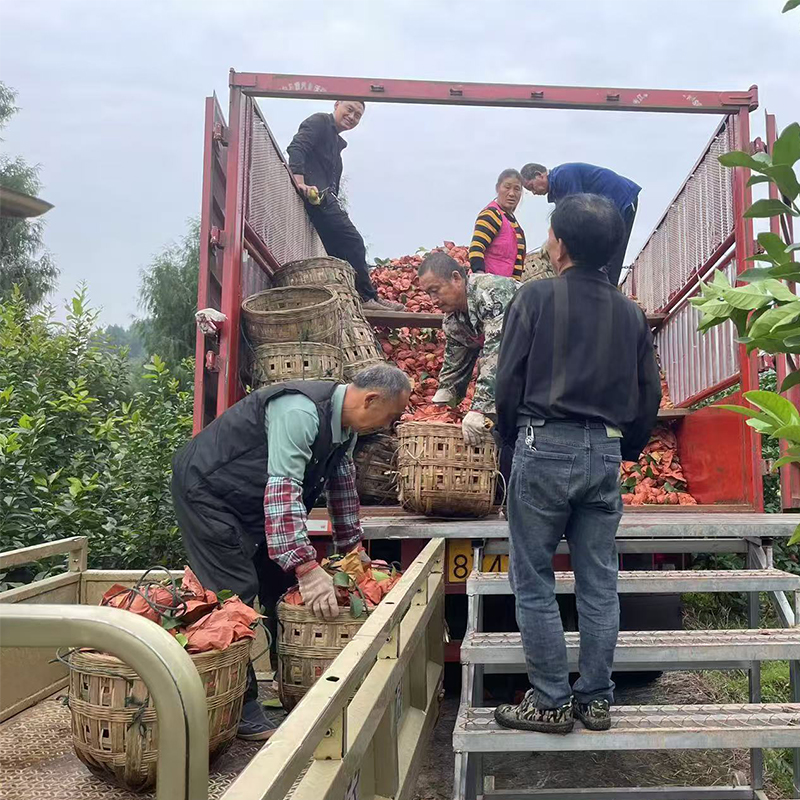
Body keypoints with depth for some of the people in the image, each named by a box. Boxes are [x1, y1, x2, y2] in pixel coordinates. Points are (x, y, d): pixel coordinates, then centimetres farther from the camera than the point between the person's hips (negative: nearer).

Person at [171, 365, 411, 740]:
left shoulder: (345, 424, -1)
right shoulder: (300, 410, -32)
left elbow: (342, 483, 12)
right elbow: (283, 489, -38)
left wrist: (352, 548, 16)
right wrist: (308, 567, -42)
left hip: (252, 500, 9)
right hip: (205, 488, -9)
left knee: (280, 583, 8)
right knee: (237, 592, -13)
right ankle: (240, 712, -3)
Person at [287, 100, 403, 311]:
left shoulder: (337, 142, 27)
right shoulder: (319, 122, 0)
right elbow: (296, 148, -17)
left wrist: (336, 207, 5)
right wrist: (300, 183, -30)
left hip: (324, 199, 10)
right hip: (316, 196, -10)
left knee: (338, 250, 9)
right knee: (352, 242, -9)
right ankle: (367, 297, -4)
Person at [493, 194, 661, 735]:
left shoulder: (537, 296, -3)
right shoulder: (631, 312, 11)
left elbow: (509, 379, -5)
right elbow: (649, 394, 13)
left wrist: (512, 439, 10)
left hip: (545, 447, -5)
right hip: (606, 454, 5)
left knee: (534, 582, 6)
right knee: (599, 585, 12)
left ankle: (551, 702, 12)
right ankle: (597, 699, 21)